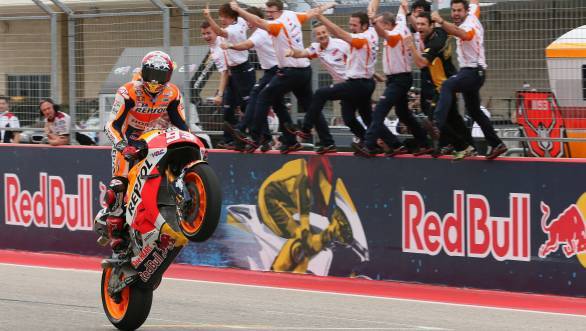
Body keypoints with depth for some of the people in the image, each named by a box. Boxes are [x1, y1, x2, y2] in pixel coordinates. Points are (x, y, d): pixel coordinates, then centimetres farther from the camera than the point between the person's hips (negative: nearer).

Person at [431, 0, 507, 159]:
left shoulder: (469, 26, -21)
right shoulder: (473, 14, 5)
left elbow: (461, 33, -47)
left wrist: (441, 22, -61)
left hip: (473, 72, -11)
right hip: (471, 73, 11)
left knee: (447, 85, -36)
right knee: (474, 111, 21)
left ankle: (436, 124, -54)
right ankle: (496, 144, 27)